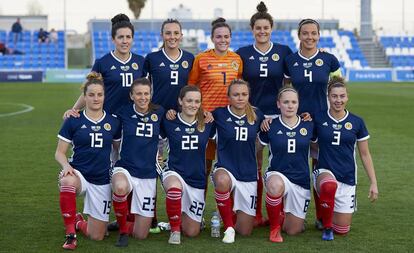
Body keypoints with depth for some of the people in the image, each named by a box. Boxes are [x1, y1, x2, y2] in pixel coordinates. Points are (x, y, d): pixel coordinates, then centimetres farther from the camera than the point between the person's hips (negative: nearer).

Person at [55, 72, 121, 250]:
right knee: (67, 182, -42)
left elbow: (119, 150, 14)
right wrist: (66, 165, -21)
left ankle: (79, 222, 38)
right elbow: (59, 152, 0)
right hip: (78, 174, -2)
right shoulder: (73, 121, -2)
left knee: (97, 236, 2)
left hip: (102, 181, 2)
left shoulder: (113, 122, 3)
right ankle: (70, 233, -24)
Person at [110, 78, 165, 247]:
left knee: (141, 235, -1)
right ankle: (122, 230, -15)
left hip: (148, 175, 2)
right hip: (125, 169, -1)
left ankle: (124, 225, 37)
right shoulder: (124, 112, -3)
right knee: (120, 187, -42)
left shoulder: (159, 112, 0)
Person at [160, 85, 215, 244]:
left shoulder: (207, 123, -1)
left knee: (192, 232, 6)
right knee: (174, 187, -42)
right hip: (174, 172, -2)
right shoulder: (169, 122, -6)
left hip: (198, 179, 2)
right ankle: (175, 230, -19)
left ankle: (184, 215, 42)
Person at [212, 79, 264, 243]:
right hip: (225, 170, -2)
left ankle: (233, 210, 40)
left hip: (249, 175, 2)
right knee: (222, 180, -43)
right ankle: (228, 227, -21)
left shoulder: (257, 115, 2)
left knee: (245, 231, 3)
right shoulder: (219, 114, -4)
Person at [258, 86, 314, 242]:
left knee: (293, 231, 7)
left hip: (301, 181, 3)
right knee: (275, 185, -42)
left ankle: (283, 214, 44)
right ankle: (274, 228, -17)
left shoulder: (308, 126, -1)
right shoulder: (270, 126, -5)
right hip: (277, 175, -2)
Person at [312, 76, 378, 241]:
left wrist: (373, 183, 5)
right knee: (329, 185, -41)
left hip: (347, 178, 2)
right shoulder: (318, 119, -3)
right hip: (324, 171, -2)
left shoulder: (356, 122, 1)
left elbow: (365, 155, 8)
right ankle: (326, 227, -15)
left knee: (342, 230, 2)